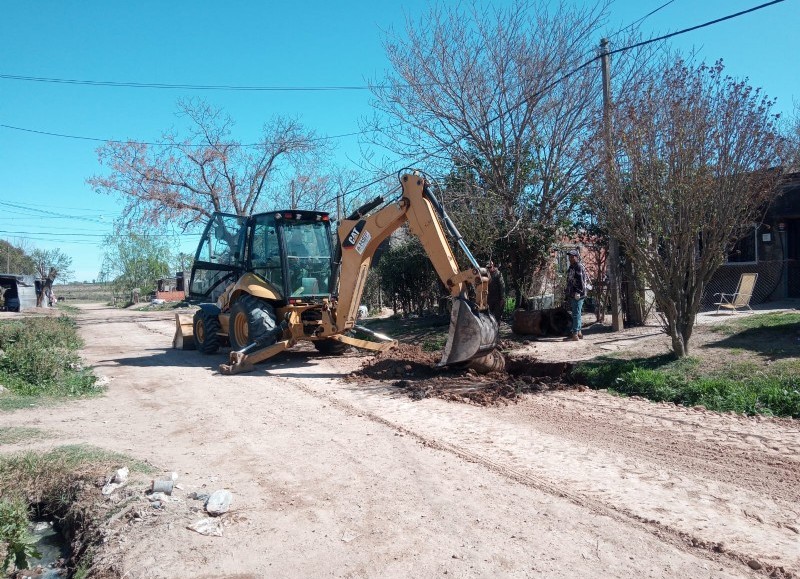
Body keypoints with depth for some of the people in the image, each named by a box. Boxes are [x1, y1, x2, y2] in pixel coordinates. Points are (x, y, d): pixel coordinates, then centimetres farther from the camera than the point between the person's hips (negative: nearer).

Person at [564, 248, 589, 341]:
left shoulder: (579, 267, -12)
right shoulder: (572, 267, 19)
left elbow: (580, 281, -20)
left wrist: (578, 292, -24)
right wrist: (568, 295, 22)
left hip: (577, 295, -10)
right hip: (572, 295, 10)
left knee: (576, 314, -9)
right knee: (576, 314, 15)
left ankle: (575, 335, -8)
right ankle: (579, 333, 23)